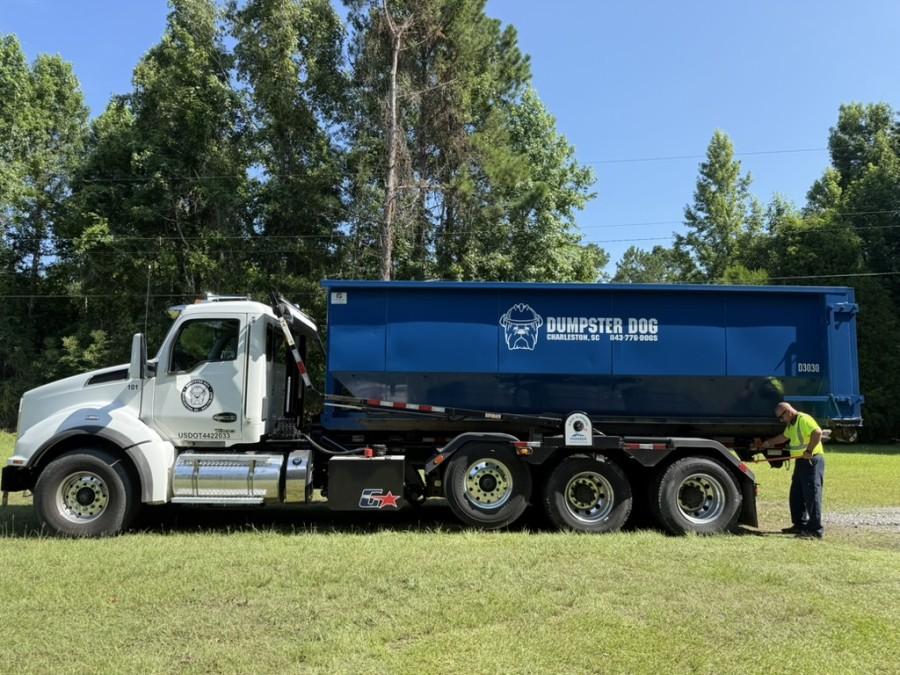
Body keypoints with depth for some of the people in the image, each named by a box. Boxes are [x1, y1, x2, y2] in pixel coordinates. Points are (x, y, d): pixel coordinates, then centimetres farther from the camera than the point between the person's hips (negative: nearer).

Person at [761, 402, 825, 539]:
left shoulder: (804, 419, -15)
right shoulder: (791, 424, 17)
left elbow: (817, 432, -29)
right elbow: (784, 436, 34)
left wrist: (809, 450, -27)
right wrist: (768, 443, 32)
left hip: (812, 461, -11)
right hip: (801, 462, 11)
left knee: (812, 495, -8)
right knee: (796, 495, 13)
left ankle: (816, 529, -5)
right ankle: (800, 525, 21)